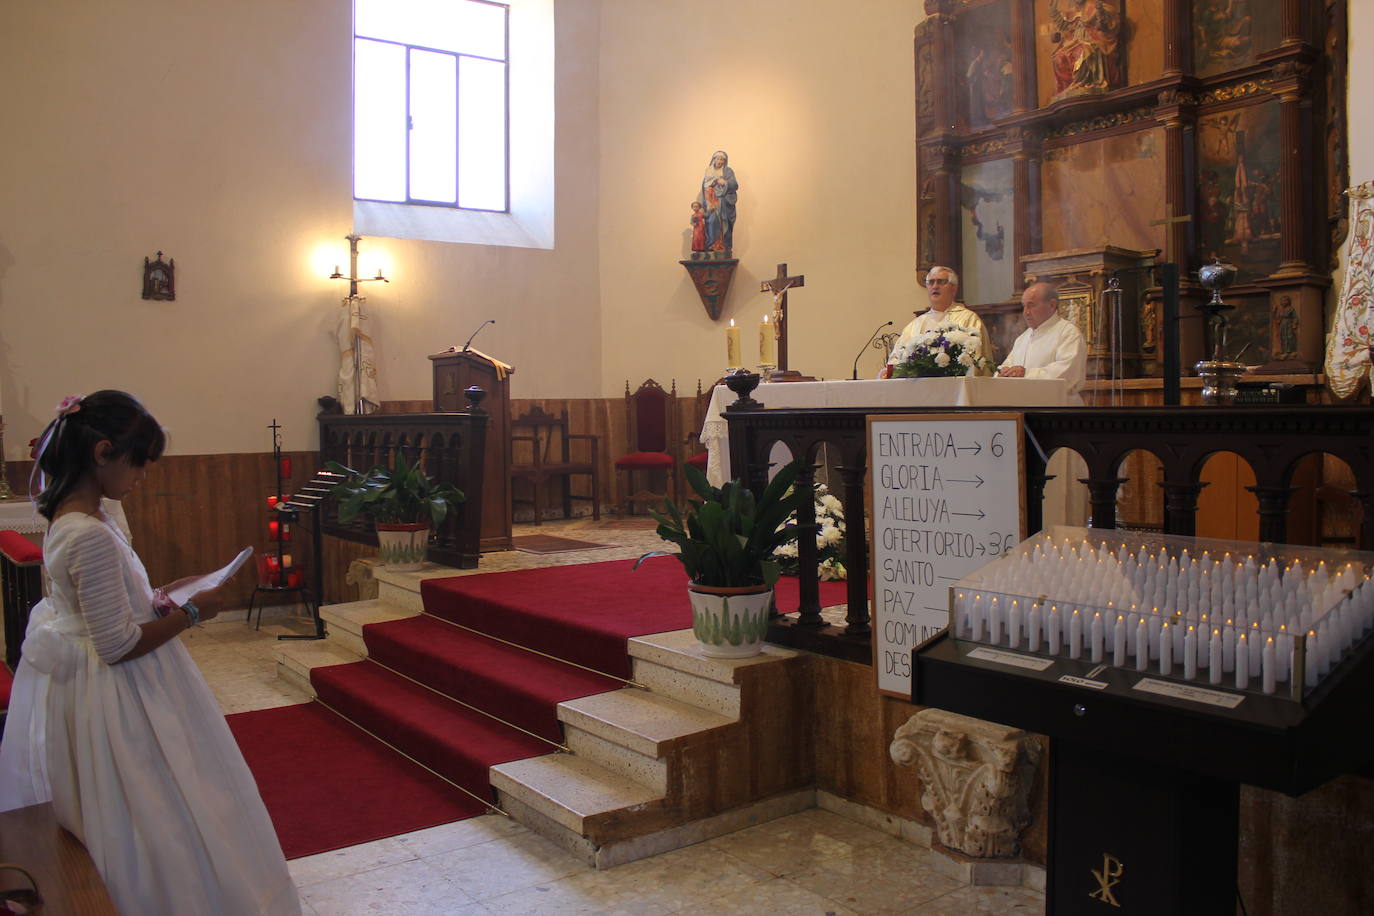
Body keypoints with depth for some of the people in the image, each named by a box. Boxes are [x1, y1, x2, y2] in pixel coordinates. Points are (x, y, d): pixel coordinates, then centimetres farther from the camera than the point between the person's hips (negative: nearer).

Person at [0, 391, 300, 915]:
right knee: (158, 818, 6)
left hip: (79, 688, 10)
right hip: (114, 702, -10)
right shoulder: (92, 536, -28)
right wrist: (190, 614, -15)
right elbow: (118, 645, -25)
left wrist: (158, 598, 5)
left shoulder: (67, 517, 2)